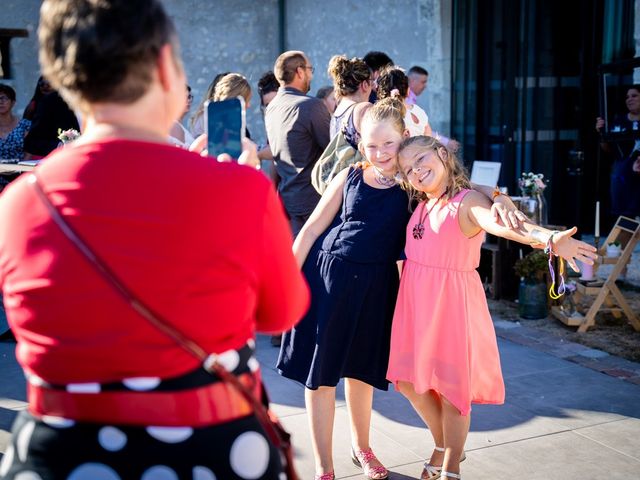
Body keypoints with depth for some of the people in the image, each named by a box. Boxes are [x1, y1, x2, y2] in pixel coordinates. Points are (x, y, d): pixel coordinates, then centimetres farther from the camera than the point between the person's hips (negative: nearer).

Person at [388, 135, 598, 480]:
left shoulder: (467, 202, -15)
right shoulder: (422, 205, 7)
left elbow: (503, 224, -37)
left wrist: (548, 237, -55)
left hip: (452, 302, -7)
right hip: (415, 301, 7)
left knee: (451, 387, 5)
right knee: (409, 382, 14)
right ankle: (443, 446, 39)